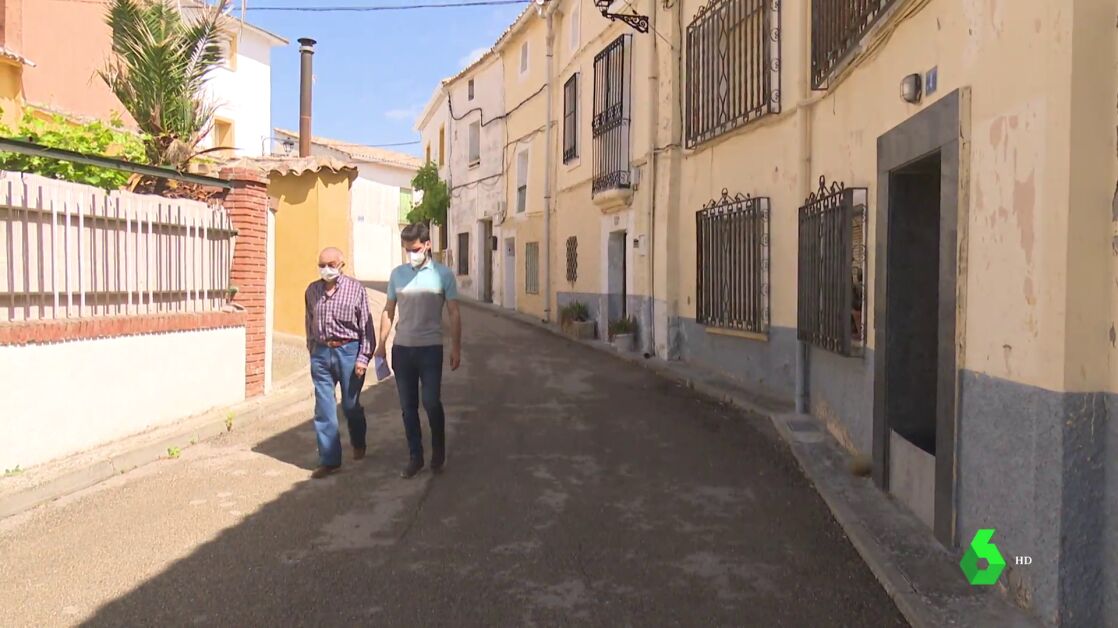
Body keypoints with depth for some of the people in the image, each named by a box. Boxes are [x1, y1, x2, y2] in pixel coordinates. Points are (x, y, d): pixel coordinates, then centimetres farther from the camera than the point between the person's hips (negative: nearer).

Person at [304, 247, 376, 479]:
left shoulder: (355, 288, -5)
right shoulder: (312, 290, 6)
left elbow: (366, 326, -5)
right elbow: (309, 323, 15)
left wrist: (363, 357, -10)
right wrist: (312, 351, 14)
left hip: (348, 351, -3)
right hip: (321, 353, 3)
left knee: (351, 405, 10)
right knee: (323, 409, 1)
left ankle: (358, 443, 38)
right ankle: (329, 460, 10)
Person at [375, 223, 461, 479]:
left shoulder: (443, 274, -3)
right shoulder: (397, 274, 6)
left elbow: (454, 313, -1)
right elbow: (389, 311, 12)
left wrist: (456, 348, -4)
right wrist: (381, 344, 7)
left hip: (430, 348, -3)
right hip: (402, 348, 3)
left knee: (431, 402, -5)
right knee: (408, 407, 8)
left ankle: (438, 450, 20)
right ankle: (415, 457, 19)